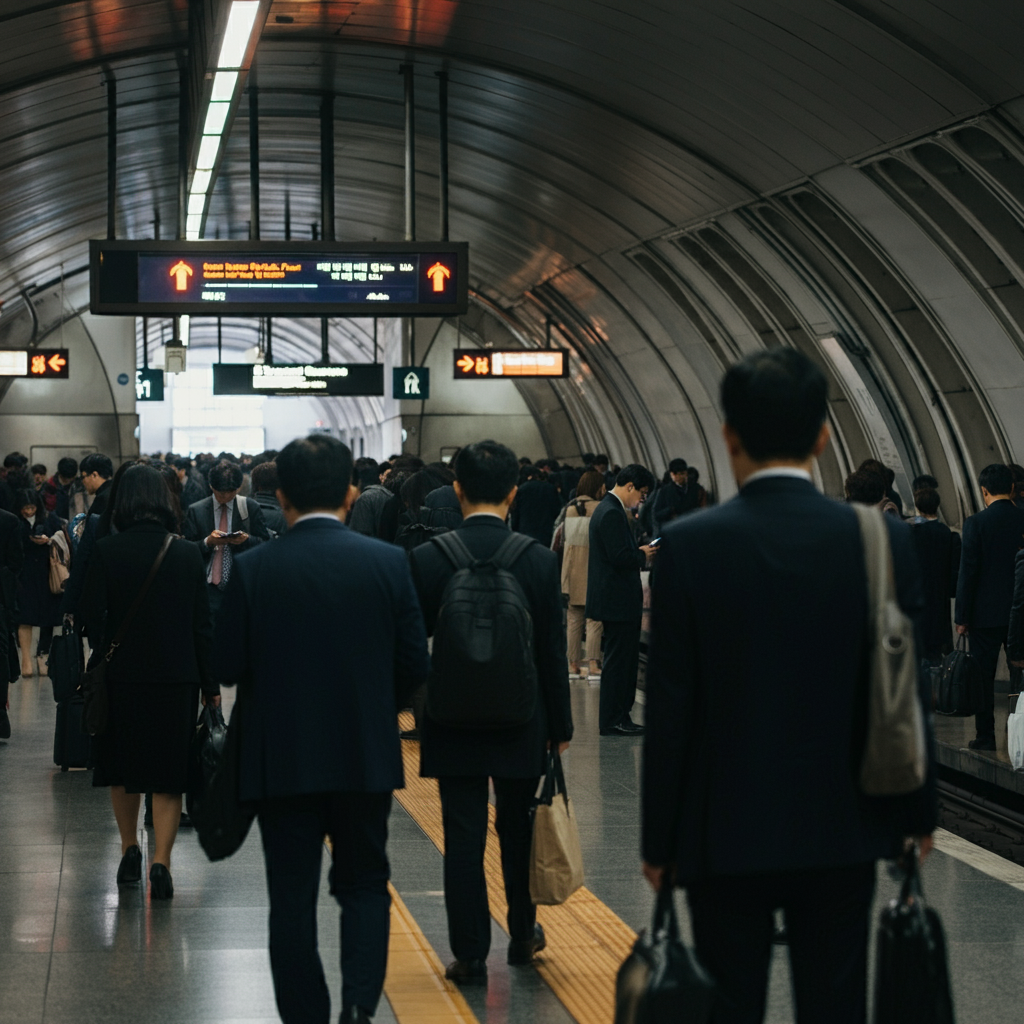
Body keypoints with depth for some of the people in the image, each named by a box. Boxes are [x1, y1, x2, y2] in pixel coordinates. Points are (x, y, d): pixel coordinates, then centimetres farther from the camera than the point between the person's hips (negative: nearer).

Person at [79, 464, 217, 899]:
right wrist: (210, 684, 5)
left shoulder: (106, 551, -10)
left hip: (121, 675, 0)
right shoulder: (187, 554, -6)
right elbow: (201, 623, -2)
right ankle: (160, 861, -5)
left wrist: (104, 653, 11)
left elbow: (89, 615, -9)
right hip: (176, 678, 0)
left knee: (122, 765, 19)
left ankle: (130, 851, 28)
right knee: (169, 771, 6)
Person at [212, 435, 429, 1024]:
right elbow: (415, 663, -3)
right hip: (367, 755, 1)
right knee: (364, 883, 15)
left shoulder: (254, 569, -9)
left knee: (293, 897, 9)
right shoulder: (388, 562, -6)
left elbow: (228, 667, -6)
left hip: (283, 756, -1)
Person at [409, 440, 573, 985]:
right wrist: (559, 726, 6)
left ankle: (469, 955, 8)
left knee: (463, 837, 5)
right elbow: (553, 653, -3)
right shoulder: (540, 561, -8)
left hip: (453, 722, -1)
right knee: (518, 831, 18)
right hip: (520, 725, 1)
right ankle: (522, 935, 34)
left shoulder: (426, 559, -9)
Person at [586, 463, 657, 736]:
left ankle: (618, 717, 19)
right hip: (617, 601, -11)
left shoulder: (608, 508, 16)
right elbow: (620, 557, -25)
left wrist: (639, 552, 8)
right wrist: (643, 555, -8)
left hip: (615, 599, 11)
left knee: (623, 660, 14)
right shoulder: (612, 514, -18)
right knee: (618, 660, -5)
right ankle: (612, 721, 0)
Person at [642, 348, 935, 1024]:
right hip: (841, 836, 1)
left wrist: (660, 841, 1)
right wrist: (918, 812, 11)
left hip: (725, 835, -1)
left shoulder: (689, 544, -10)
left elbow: (670, 708, -8)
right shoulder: (882, 540, -6)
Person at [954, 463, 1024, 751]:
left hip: (986, 614, -3)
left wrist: (961, 616, -4)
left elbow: (968, 572, -10)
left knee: (983, 677, 4)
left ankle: (985, 737, 6)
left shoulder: (976, 522, -10)